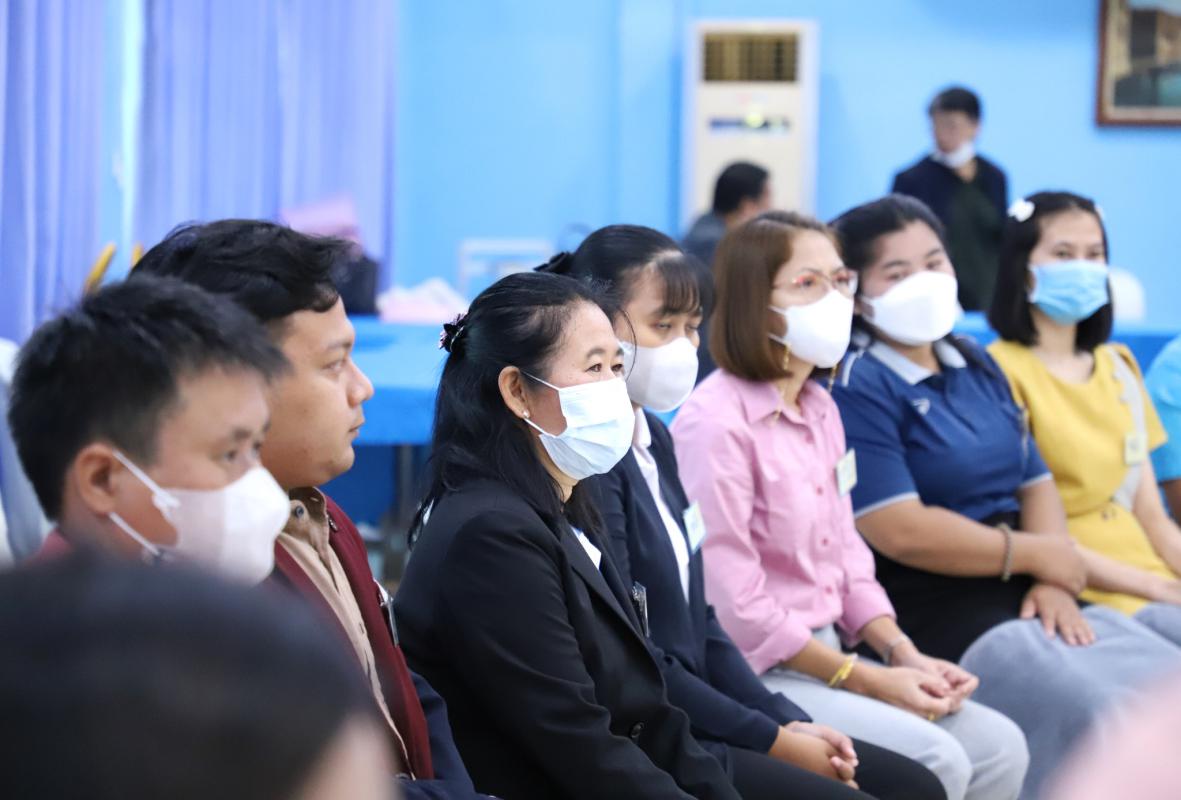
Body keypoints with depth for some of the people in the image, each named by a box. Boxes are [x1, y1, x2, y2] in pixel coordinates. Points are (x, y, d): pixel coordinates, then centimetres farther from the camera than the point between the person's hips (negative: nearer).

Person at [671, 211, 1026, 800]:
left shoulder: (821, 409, 12)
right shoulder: (716, 421, -16)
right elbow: (734, 605, -18)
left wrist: (905, 656, -1)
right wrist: (866, 681, -16)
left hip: (825, 659, 9)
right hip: (753, 672, -8)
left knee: (1000, 746, -4)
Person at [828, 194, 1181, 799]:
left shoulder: (977, 366, 17)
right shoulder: (858, 388, -9)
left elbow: (1036, 483, 14)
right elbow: (902, 532, -18)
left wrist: (1053, 583, -7)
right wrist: (1037, 555, -8)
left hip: (1027, 597, 8)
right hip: (939, 620, -8)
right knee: (1104, 722, -25)